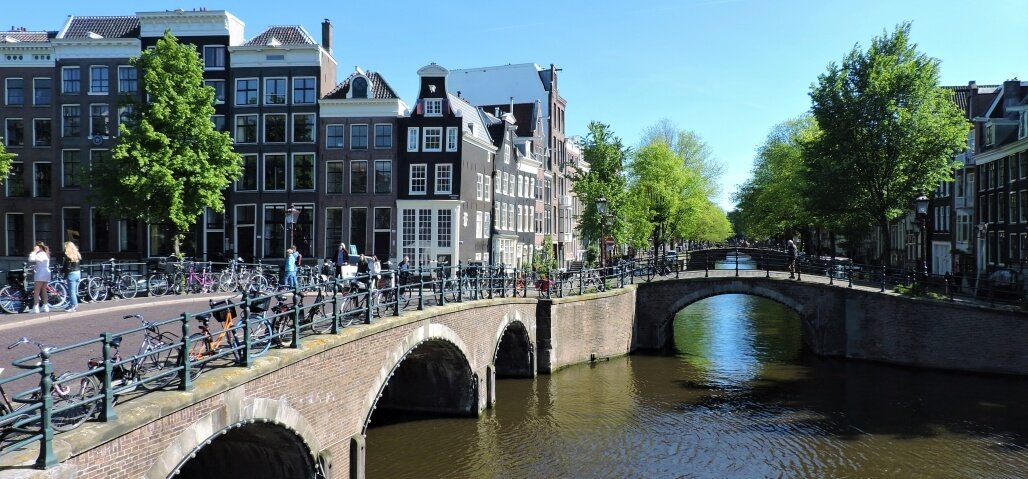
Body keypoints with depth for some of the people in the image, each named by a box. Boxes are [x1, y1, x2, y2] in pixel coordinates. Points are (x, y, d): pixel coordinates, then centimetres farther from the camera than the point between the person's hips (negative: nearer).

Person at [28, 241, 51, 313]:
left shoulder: (41, 254, -14)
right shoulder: (46, 254, 18)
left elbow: (31, 258, -25)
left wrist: (34, 251, -15)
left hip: (41, 274, -10)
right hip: (46, 273, 10)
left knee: (36, 291, -7)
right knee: (44, 291, 15)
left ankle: (35, 308, -9)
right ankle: (45, 307, 17)